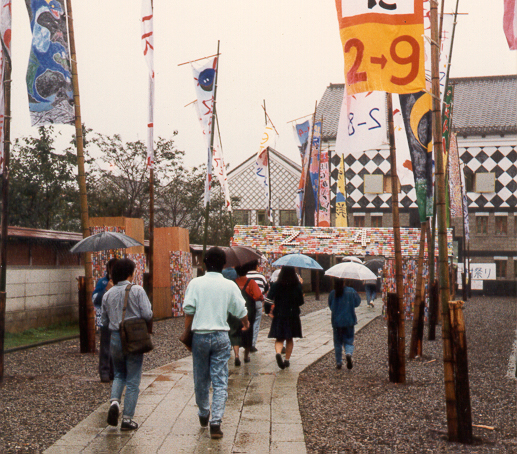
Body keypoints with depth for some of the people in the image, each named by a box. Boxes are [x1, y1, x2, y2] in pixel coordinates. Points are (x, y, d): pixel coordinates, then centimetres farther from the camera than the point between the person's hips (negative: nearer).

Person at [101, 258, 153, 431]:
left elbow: (104, 321, 8)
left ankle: (114, 401, -3)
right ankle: (127, 418, 6)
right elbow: (147, 315, -14)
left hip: (115, 338, 4)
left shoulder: (108, 294, 3)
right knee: (133, 380, 4)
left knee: (119, 374, 22)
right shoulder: (137, 290, -9)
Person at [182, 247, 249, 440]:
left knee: (200, 379, 16)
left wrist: (186, 333, 5)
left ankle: (203, 415, 32)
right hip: (221, 336, -1)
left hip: (199, 335, 1)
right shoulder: (229, 286, 0)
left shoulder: (195, 283, -2)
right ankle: (216, 421, -8)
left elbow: (188, 310, -7)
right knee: (220, 381, 1)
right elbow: (241, 311, 5)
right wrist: (246, 324, 26)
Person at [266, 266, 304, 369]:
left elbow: (269, 299, -12)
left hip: (279, 315, -1)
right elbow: (301, 302, 0)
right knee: (289, 338, 15)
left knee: (279, 338, 4)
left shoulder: (276, 285, -8)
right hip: (293, 316, 1)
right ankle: (287, 359, 16)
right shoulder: (297, 285, -6)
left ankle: (278, 353, -24)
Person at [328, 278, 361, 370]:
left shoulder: (332, 294, -4)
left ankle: (339, 362, 14)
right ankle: (349, 353, -21)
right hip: (349, 321, -1)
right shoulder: (351, 291, -8)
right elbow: (357, 303, 3)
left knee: (338, 343, 12)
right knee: (349, 341, 8)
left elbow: (330, 306, 7)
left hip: (336, 322, 1)